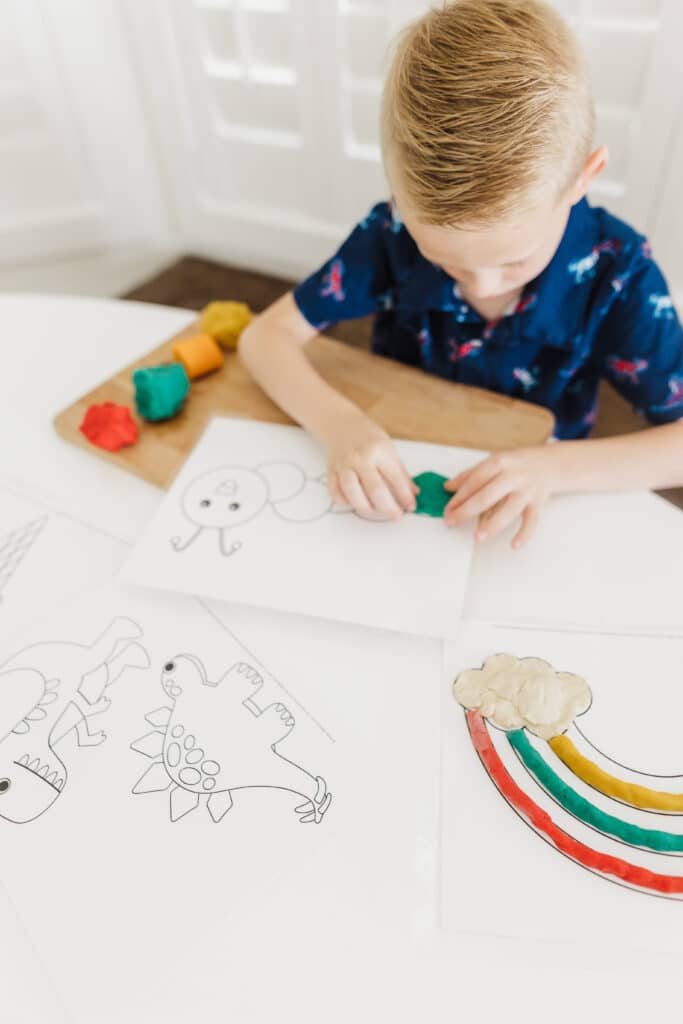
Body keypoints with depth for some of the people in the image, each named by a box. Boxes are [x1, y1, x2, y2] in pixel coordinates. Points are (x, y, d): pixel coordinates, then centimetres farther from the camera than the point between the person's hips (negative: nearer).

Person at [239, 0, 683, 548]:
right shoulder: (395, 232, -17)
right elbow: (267, 335, -14)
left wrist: (554, 466, -32)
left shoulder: (615, 269, -19)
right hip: (397, 479, 1)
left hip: (527, 498, 0)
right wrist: (336, 421, -32)